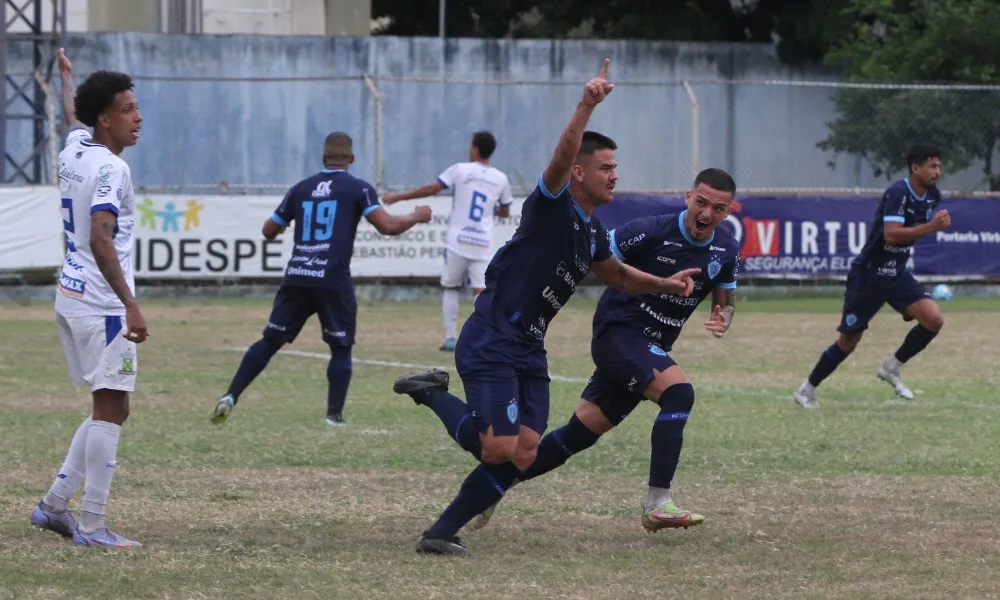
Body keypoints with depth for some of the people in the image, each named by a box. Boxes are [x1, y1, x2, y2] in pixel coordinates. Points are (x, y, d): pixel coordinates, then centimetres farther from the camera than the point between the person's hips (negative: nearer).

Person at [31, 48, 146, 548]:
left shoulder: (74, 147, 9)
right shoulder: (110, 168, -17)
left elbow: (72, 114, 34)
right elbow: (100, 239, -27)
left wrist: (67, 78, 57)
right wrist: (130, 305, -33)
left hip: (71, 296, 10)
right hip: (101, 303, -10)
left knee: (109, 409, 16)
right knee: (110, 408, -7)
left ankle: (54, 505, 16)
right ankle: (91, 525, -9)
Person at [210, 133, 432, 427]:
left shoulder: (301, 189, 14)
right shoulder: (358, 189, 1)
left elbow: (269, 231, 21)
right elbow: (388, 226, -9)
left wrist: (278, 224, 44)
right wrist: (417, 216, 9)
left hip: (296, 278, 3)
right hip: (333, 281, -3)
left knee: (270, 340, 9)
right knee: (341, 348, 11)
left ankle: (230, 397, 0)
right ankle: (334, 414, 4)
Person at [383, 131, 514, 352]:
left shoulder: (460, 170, -4)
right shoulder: (500, 179, 6)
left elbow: (431, 189, -9)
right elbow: (505, 212, 18)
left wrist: (398, 197, -1)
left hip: (458, 242, -1)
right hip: (482, 245, 1)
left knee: (450, 288, 15)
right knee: (481, 292, -4)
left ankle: (450, 339, 11)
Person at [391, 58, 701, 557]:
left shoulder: (592, 232, 14)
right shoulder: (552, 205, -12)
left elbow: (617, 276, 33)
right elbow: (562, 156, -32)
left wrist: (665, 284, 20)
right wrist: (586, 107, -44)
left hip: (529, 352, 9)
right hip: (490, 345, -9)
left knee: (520, 458, 1)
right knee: (500, 450, -18)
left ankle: (441, 534, 8)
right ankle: (433, 394, 5)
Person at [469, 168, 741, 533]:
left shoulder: (726, 250, 1)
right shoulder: (652, 231, -18)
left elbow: (727, 299, 15)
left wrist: (723, 320, -9)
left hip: (650, 349, 7)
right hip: (619, 330, -7)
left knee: (581, 432, 6)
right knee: (679, 392, -29)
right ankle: (658, 504, -27)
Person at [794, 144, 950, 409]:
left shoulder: (932, 197, 3)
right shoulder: (898, 193, -22)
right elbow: (891, 234, -35)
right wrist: (930, 227, -36)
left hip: (896, 274, 7)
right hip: (869, 274, -7)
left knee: (934, 319, -14)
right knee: (849, 340, 2)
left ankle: (892, 367, 5)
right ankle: (807, 389, 20)